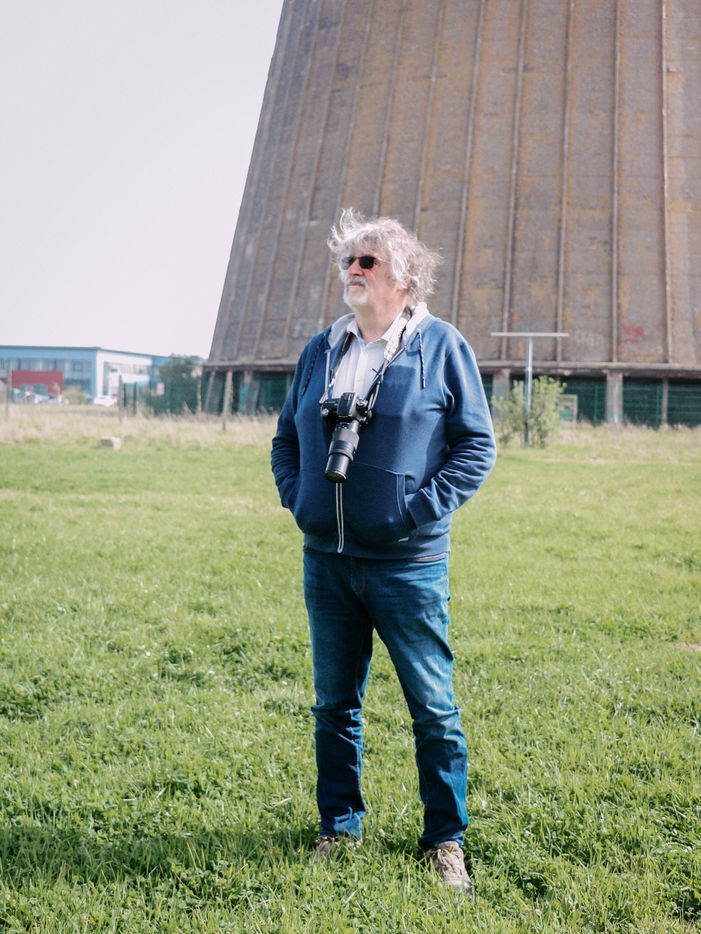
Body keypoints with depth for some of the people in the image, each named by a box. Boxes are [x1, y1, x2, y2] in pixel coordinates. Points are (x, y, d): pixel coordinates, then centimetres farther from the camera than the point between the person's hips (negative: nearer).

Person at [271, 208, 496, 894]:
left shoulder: (440, 346, -2)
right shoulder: (321, 351, 11)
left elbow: (477, 445, -3)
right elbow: (285, 437, 20)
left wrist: (422, 509, -12)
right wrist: (297, 496, 3)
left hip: (407, 563, -4)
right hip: (326, 559, 4)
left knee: (433, 708, 4)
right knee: (334, 703, 13)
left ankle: (445, 842, 19)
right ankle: (339, 828, 29)